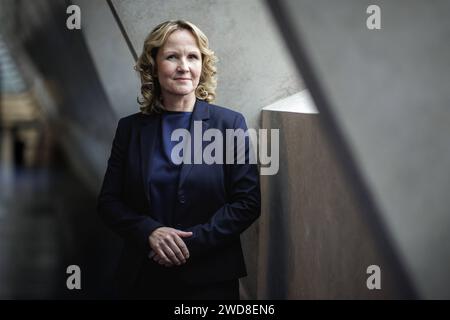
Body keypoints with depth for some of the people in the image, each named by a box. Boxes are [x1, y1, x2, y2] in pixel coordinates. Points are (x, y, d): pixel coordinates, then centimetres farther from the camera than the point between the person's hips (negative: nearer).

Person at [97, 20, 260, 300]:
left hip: (210, 279, -2)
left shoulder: (230, 124, -4)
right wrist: (149, 231, -14)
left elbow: (248, 202, -7)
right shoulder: (130, 128, 3)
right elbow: (109, 201, 4)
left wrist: (192, 243, -16)